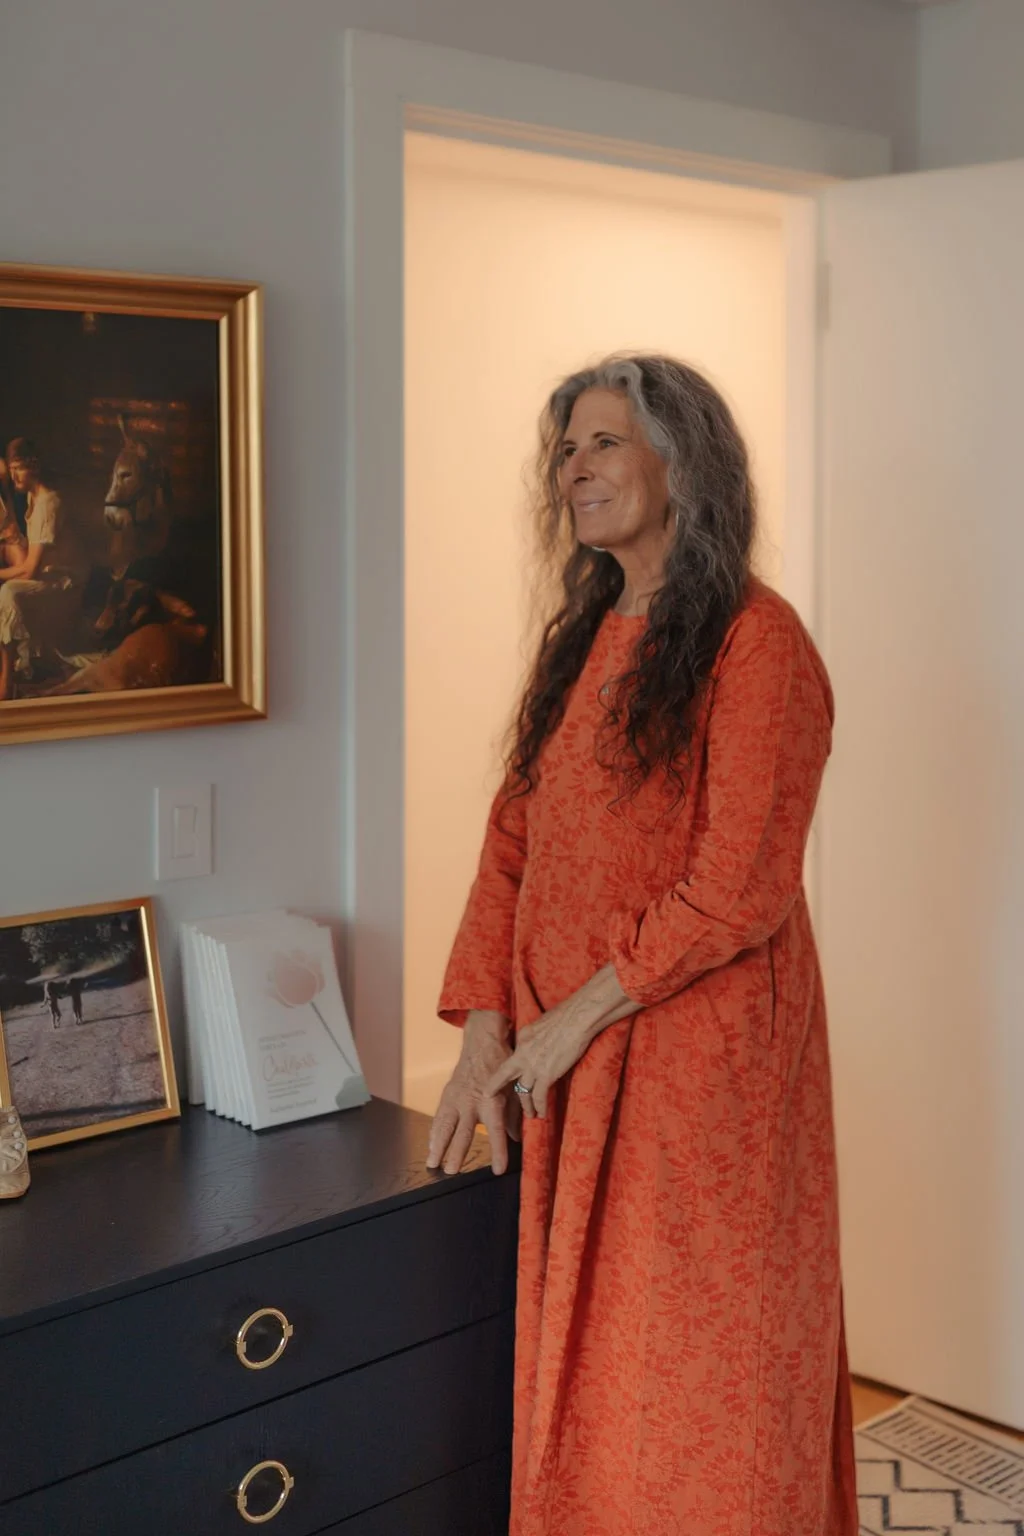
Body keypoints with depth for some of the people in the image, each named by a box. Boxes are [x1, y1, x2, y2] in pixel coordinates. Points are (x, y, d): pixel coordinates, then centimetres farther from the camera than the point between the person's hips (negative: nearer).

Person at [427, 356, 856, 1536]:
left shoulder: (757, 644, -12)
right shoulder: (579, 641, 12)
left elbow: (739, 891, -18)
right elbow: (514, 839, 10)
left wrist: (577, 1014, -14)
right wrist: (485, 1032, 0)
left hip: (702, 1063, -7)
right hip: (568, 1068, 7)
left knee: (700, 1369, 5)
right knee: (581, 1353, 15)